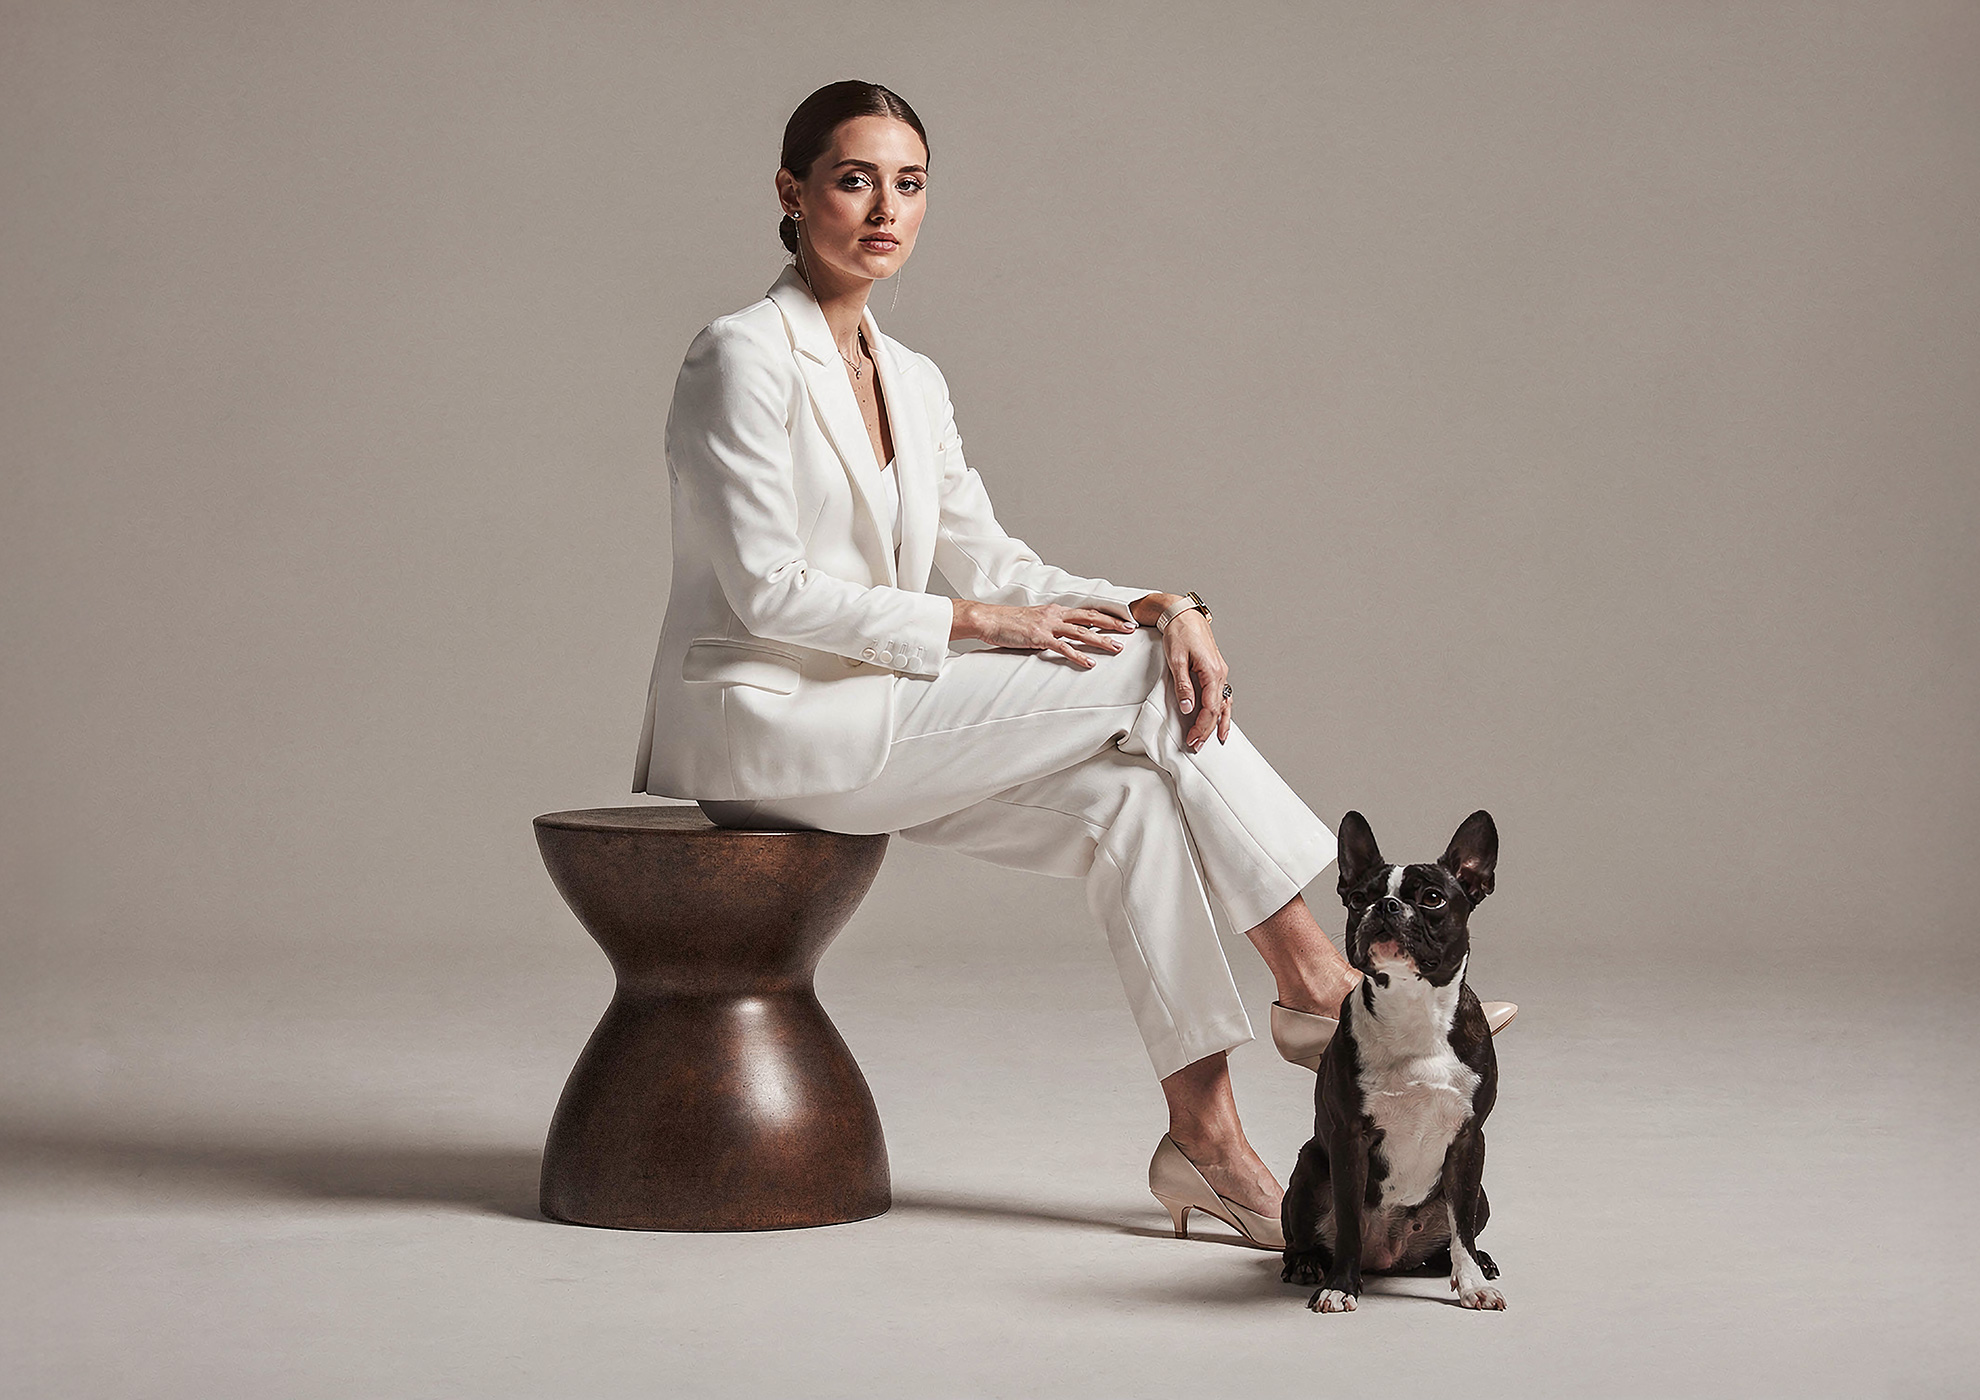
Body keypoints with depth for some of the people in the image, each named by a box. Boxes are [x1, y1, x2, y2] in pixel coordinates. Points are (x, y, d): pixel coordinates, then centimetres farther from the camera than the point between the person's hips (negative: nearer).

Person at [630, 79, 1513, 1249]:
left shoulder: (912, 382, 15)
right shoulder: (746, 357, -11)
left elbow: (990, 561, 11)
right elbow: (768, 591, -17)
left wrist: (1157, 607, -7)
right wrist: (973, 625, -17)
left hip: (862, 717, 8)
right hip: (763, 724, -8)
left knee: (1127, 793, -16)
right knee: (1137, 674, -15)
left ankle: (1206, 1133, -16)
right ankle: (1314, 981, -9)